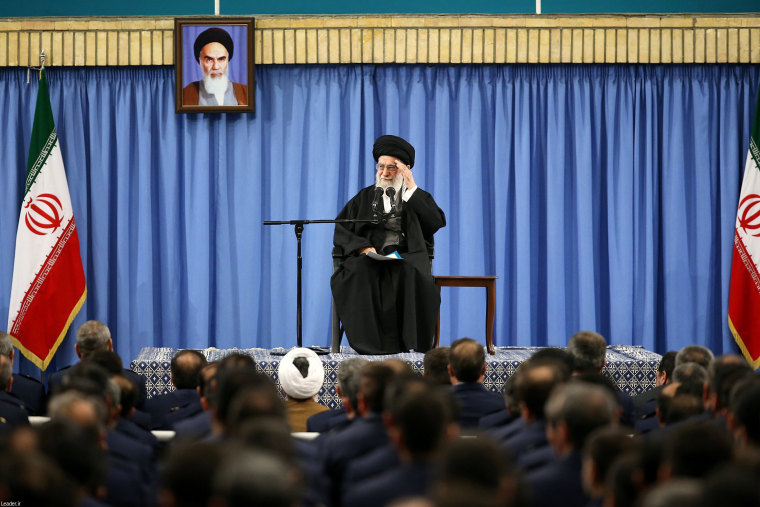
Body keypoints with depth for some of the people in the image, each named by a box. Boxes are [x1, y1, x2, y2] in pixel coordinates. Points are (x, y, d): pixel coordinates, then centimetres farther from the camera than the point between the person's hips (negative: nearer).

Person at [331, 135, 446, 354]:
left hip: (408, 260, -1)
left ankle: (408, 342, -31)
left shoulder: (418, 198, 17)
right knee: (360, 273, -34)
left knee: (410, 276, -37)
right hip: (370, 259, 1)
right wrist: (362, 246, -10)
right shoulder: (365, 198, 21)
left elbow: (438, 222, -4)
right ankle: (370, 342, -33)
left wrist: (411, 188, -4)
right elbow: (340, 231, 11)